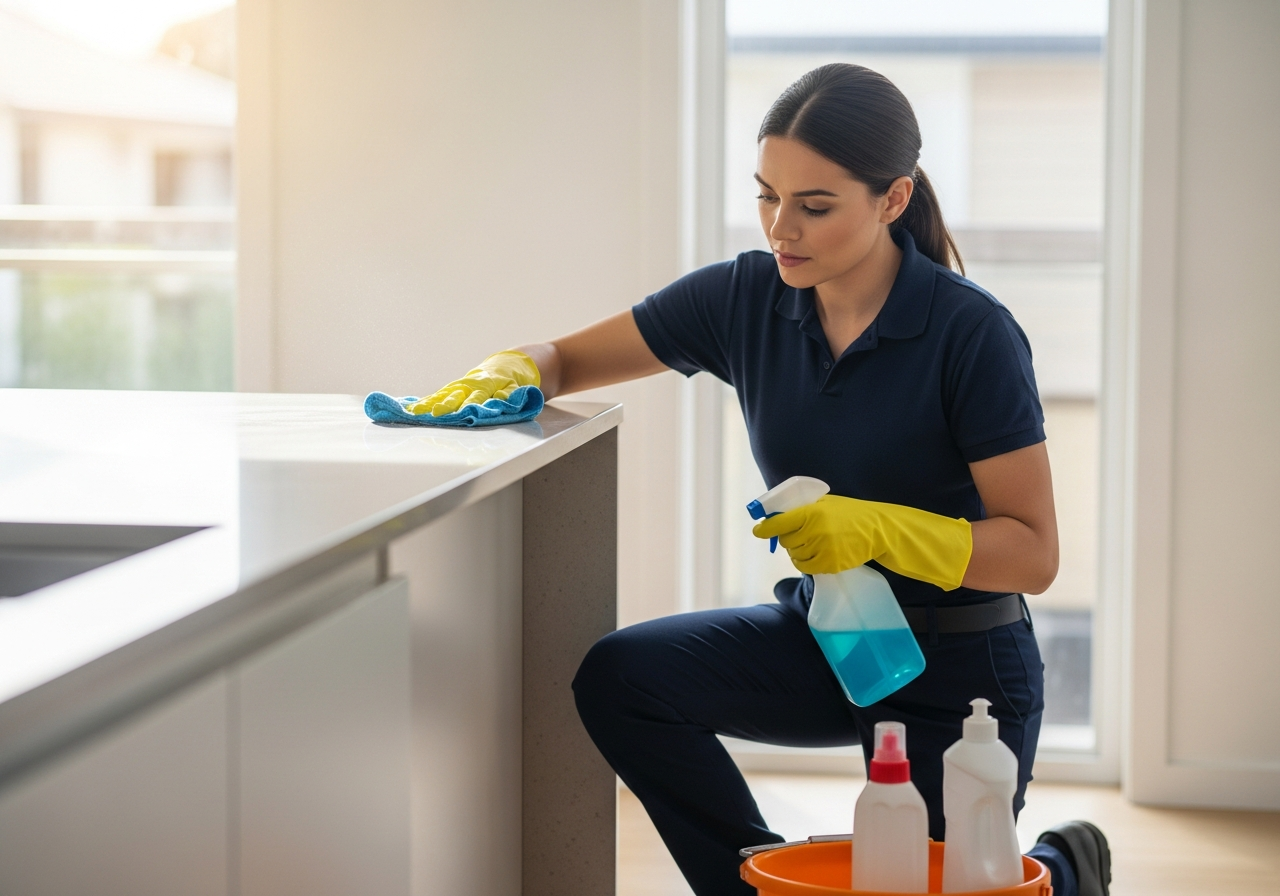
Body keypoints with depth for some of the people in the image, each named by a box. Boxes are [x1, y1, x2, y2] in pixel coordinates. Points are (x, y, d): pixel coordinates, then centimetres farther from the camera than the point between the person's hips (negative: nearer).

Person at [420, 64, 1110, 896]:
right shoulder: (746, 297, -8)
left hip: (962, 669, -4)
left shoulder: (971, 333, -21)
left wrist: (879, 529, -32)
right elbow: (565, 359, 1)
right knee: (620, 679, -19)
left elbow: (1034, 553, -19)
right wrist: (507, 373, -22)